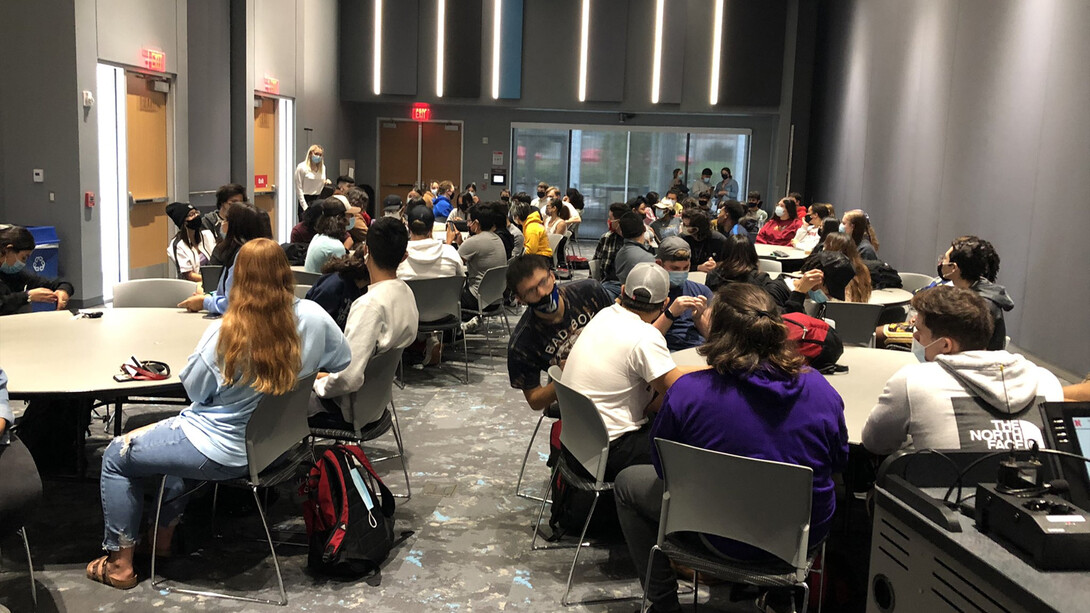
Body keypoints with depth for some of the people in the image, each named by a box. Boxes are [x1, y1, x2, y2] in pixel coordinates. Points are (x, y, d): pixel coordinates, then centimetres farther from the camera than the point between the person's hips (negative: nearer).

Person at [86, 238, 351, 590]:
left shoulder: (226, 332, -24)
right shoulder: (312, 318, -14)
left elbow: (194, 390, -8)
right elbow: (343, 362, 3)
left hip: (224, 453, -7)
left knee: (116, 456, 16)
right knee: (174, 428, 34)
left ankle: (121, 563, 23)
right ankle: (166, 530, 42)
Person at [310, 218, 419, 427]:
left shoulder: (370, 304, -27)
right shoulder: (406, 293, 0)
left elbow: (349, 378, -31)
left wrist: (318, 383, -11)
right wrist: (328, 376, 11)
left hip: (349, 410, -9)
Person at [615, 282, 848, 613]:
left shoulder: (688, 391, -20)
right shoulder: (820, 388, -10)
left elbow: (663, 467, -6)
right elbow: (839, 462, 5)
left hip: (728, 542, -4)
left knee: (627, 482, 17)